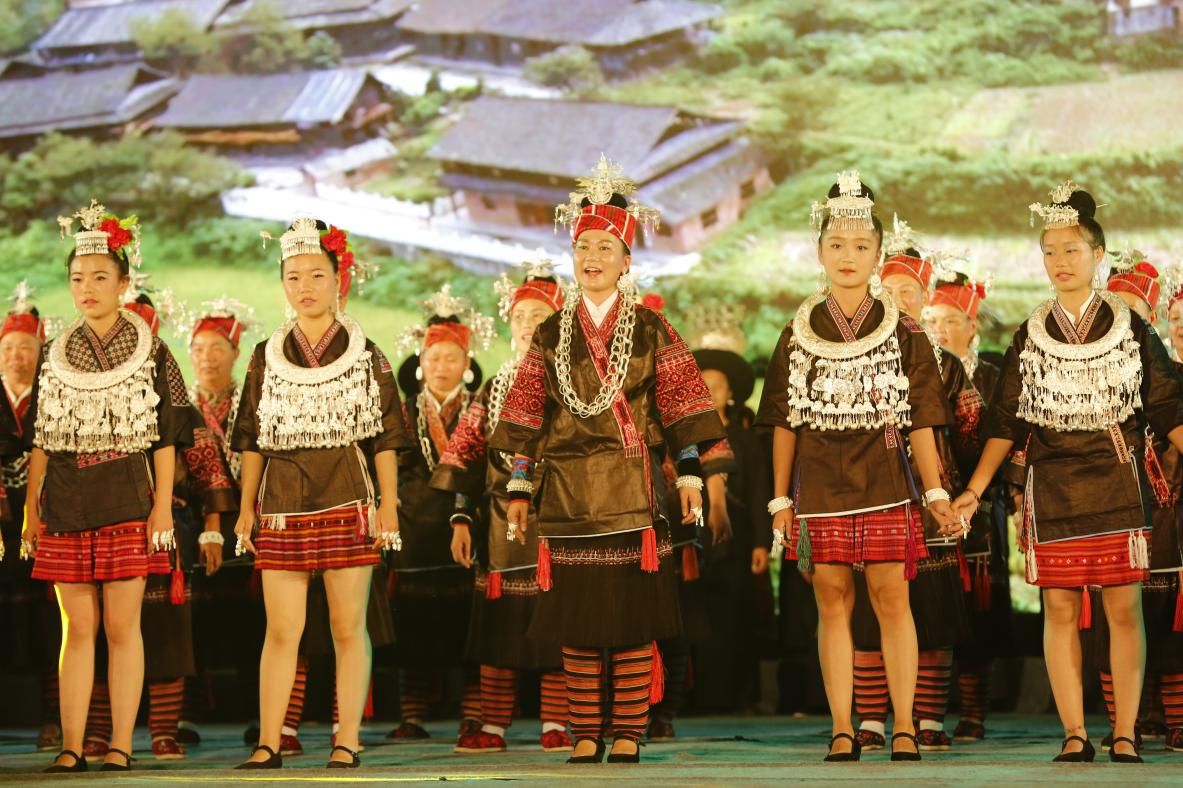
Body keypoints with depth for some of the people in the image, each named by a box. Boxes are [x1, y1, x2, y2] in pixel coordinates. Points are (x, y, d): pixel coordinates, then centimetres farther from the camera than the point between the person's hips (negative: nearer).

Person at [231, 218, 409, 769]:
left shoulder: (365, 356, 5)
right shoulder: (267, 357, 10)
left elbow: (385, 439, 3)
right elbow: (252, 440, 13)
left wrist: (388, 507, -4)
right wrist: (246, 508, 7)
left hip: (348, 502, -2)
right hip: (282, 507, 2)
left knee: (349, 629, 1)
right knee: (281, 629, 0)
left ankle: (347, 744, 4)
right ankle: (268, 744, 1)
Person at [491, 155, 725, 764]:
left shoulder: (650, 331, 5)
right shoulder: (551, 334, 10)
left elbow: (680, 405, 3)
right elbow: (527, 417, 10)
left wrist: (690, 474, -4)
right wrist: (518, 486, 6)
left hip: (632, 487, -2)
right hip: (567, 491, 2)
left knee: (633, 616, -3)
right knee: (575, 622, 2)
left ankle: (628, 735, 3)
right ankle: (585, 736, 9)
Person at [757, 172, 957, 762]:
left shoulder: (904, 334, 3)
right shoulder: (798, 336, 6)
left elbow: (920, 424, 2)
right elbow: (785, 425, 8)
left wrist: (936, 493, -5)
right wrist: (781, 501, 4)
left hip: (885, 486, -1)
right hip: (820, 491, 1)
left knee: (892, 599, -2)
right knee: (832, 603, 4)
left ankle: (904, 728, 4)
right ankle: (842, 731, 9)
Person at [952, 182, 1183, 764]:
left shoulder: (1131, 330, 5)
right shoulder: (1029, 338, 8)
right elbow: (1006, 425, 8)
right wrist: (974, 489, 1)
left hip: (1118, 485, -1)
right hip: (1050, 490, 1)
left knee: (1124, 608, -2)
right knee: (1059, 610, 1)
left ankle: (1124, 736, 4)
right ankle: (1074, 735, 7)